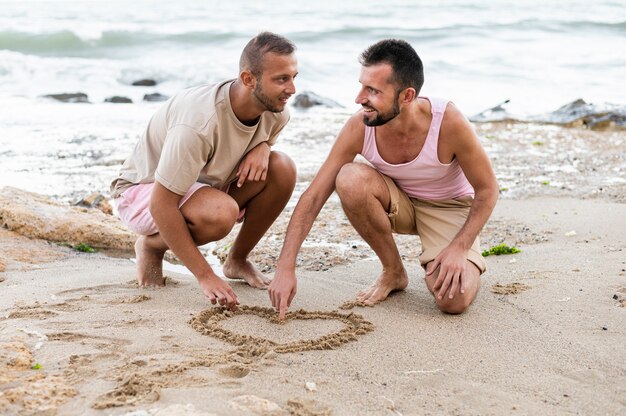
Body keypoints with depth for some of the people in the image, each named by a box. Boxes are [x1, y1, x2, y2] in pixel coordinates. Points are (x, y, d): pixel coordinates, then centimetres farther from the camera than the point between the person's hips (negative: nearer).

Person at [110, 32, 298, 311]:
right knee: (220, 213, -39)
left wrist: (262, 147, -15)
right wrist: (206, 277, -34)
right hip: (144, 190, -6)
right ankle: (151, 246, -4)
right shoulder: (199, 123, -36)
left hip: (204, 184, 7)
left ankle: (237, 260, 2)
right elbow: (161, 206, -33)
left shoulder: (275, 111, -14)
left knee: (282, 169, -19)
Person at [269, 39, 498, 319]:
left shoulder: (448, 122, -30)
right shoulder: (359, 127, -24)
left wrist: (459, 248, -28)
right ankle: (394, 272, -8)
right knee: (349, 179, -31)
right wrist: (285, 267, -27)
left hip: (449, 208, -3)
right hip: (399, 204, 3)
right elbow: (313, 197, -20)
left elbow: (487, 190, -15)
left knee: (454, 301, -28)